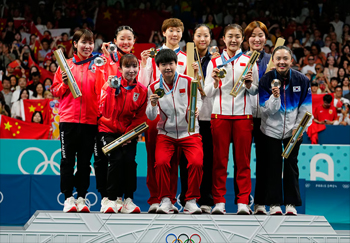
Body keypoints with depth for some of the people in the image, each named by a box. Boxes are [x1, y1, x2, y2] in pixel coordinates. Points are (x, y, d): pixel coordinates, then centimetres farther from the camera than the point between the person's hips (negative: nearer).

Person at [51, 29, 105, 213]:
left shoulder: (97, 66, 8)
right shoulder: (66, 65, 9)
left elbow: (101, 91, 2)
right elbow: (55, 91, 7)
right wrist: (64, 84, -9)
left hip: (90, 120, 0)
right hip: (68, 119, 0)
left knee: (85, 161, 4)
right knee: (67, 160, 1)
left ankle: (81, 198, 11)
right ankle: (68, 198, 7)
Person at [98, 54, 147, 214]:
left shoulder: (142, 90, 1)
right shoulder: (110, 84, -6)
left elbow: (141, 117, 4)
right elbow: (105, 111, -17)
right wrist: (110, 89, -29)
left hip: (129, 133, 2)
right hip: (109, 130, -2)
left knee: (129, 161, -15)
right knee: (116, 159, -20)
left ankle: (128, 200, -2)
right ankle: (110, 199, -10)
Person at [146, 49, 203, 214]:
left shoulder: (188, 82, -3)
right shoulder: (154, 87, 0)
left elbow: (198, 100, 4)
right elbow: (150, 117, 1)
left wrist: (196, 109, -19)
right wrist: (153, 105, -20)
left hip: (189, 132, -1)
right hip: (166, 133, 1)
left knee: (196, 163, -22)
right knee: (161, 162, -23)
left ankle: (191, 201, -6)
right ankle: (165, 201, -8)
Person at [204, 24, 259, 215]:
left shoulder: (250, 62, 10)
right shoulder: (215, 62, 10)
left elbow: (255, 92, 11)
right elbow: (208, 93, 8)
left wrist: (249, 83, -9)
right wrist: (215, 81, -10)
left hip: (243, 115, 0)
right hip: (220, 115, 0)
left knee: (243, 160, 0)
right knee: (219, 160, 0)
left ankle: (243, 202, 3)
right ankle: (219, 201, 4)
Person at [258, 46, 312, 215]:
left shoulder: (301, 80, -6)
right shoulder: (266, 80, -10)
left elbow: (306, 107, 0)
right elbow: (266, 110, -13)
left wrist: (299, 128, -7)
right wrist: (275, 96, -31)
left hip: (293, 131, 1)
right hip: (271, 130, -1)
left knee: (291, 165, 5)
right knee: (272, 166, 1)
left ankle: (291, 204, 11)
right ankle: (274, 203, 7)